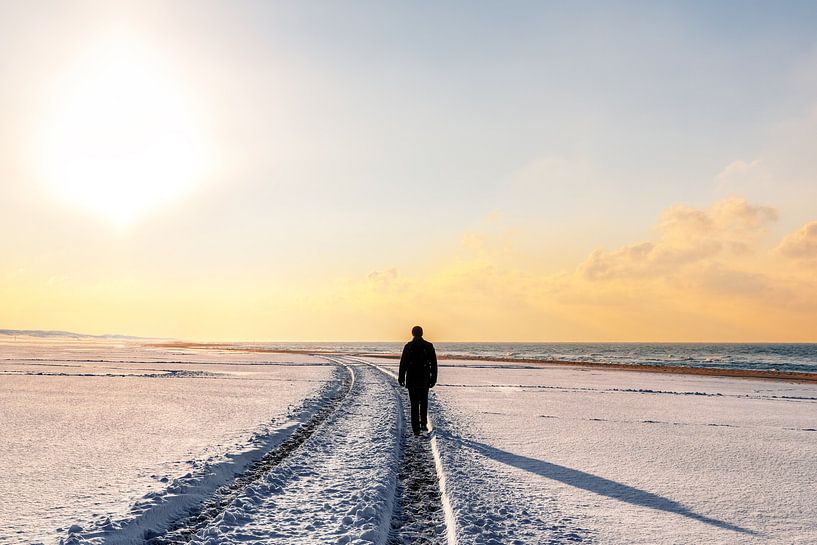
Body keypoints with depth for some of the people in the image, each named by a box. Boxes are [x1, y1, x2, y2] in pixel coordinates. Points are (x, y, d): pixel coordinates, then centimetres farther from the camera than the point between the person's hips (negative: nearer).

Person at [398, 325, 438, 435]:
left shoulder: (408, 346, -3)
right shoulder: (429, 346, -2)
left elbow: (403, 363, -2)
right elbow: (434, 364, -1)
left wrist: (401, 378, 6)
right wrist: (433, 379, 5)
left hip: (412, 380, -1)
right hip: (424, 380, 1)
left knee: (414, 404, 3)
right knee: (424, 402, 19)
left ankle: (416, 428, 0)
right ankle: (424, 424, 14)